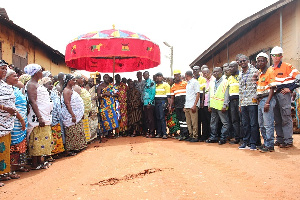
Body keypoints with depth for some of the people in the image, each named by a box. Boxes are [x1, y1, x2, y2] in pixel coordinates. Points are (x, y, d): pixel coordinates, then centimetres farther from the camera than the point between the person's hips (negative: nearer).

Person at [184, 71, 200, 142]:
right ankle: (191, 135, 16)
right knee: (188, 123, 8)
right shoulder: (188, 84, 21)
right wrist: (185, 106, 14)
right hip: (187, 106, 8)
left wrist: (195, 105, -17)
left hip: (193, 106, -8)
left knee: (194, 122, -5)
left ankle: (195, 137, 0)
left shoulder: (195, 82, -3)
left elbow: (198, 94, -10)